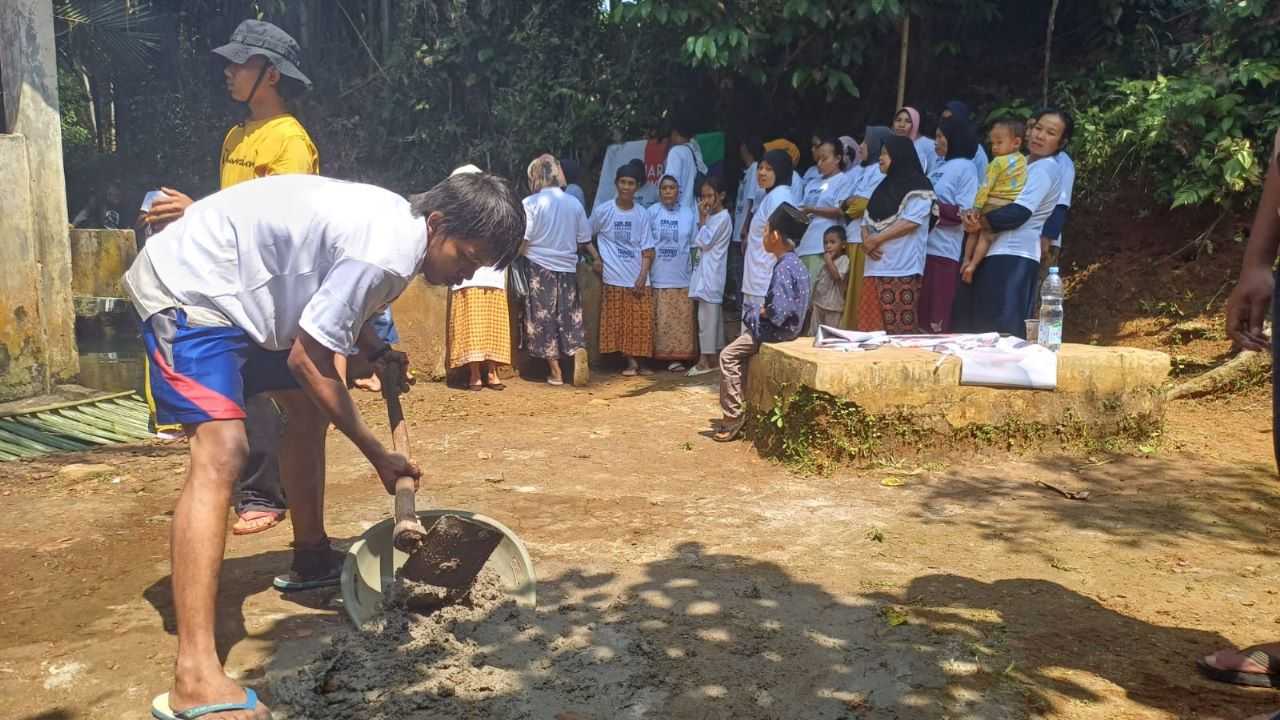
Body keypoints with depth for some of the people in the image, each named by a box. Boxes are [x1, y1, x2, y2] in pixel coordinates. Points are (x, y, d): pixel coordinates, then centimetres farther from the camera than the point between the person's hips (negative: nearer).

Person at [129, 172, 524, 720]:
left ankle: (312, 559, 39)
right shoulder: (386, 254, -28)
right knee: (222, 451, -25)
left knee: (307, 410, 19)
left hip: (237, 289, 11)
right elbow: (307, 360, -23)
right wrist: (378, 455, -15)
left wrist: (377, 356, -1)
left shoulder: (398, 224, 2)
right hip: (186, 288, -11)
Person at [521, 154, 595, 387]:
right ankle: (579, 350, -16)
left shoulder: (531, 203, -9)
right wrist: (596, 258, 25)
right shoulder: (574, 203, 3)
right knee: (571, 315, 10)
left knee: (543, 318, 5)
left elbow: (524, 239, -10)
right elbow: (584, 238, 10)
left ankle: (555, 371, 6)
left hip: (539, 267, -3)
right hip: (567, 268, 3)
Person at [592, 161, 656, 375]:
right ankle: (631, 362, 7)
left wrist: (643, 276, -7)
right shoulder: (603, 210, -2)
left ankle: (638, 361, 10)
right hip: (614, 278, -1)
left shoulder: (642, 214, 3)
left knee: (641, 323, 0)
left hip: (638, 279, 2)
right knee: (618, 323, -1)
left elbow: (647, 249, 2)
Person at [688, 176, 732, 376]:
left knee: (706, 315, -9)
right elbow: (700, 242, 16)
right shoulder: (711, 217, 17)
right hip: (705, 272, 10)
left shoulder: (722, 218, -12)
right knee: (714, 315, 12)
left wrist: (702, 219, -9)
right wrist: (704, 218, 9)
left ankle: (707, 359, -6)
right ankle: (716, 356, 17)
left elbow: (703, 242, -16)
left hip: (711, 274, -10)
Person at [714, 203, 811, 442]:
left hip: (778, 330, -10)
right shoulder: (793, 262, 9)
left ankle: (733, 417, -3)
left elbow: (779, 310, -29)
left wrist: (761, 312, -10)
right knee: (741, 354, 21)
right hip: (786, 326, 10)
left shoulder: (783, 268, -22)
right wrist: (762, 310, 5)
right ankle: (742, 409, 23)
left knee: (728, 355, -6)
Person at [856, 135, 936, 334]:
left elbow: (910, 222, -12)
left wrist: (876, 239, -11)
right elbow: (867, 220, 18)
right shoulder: (883, 187, 23)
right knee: (872, 328, 2)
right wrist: (866, 241, -3)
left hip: (901, 269, -7)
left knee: (899, 329, -9)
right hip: (875, 268, 7)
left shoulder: (918, 188, 0)